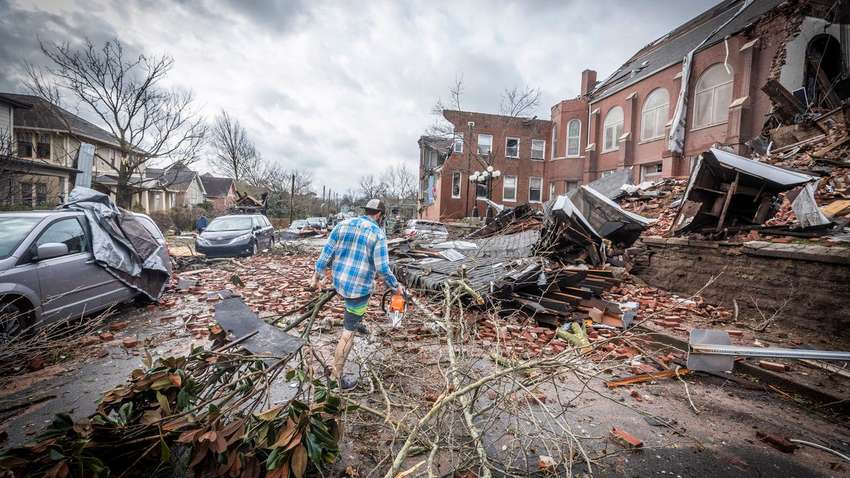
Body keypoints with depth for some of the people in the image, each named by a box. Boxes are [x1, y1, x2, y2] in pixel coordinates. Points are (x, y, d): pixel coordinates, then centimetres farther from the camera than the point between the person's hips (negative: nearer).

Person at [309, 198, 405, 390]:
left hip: (339, 283, 6)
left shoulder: (342, 225, 2)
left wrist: (317, 276, 10)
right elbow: (382, 268, -17)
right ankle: (337, 376, 13)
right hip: (358, 288, -6)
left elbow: (326, 252, 1)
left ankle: (356, 322, 53)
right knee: (348, 333, 4)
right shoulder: (378, 234, -12)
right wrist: (396, 286, -2)